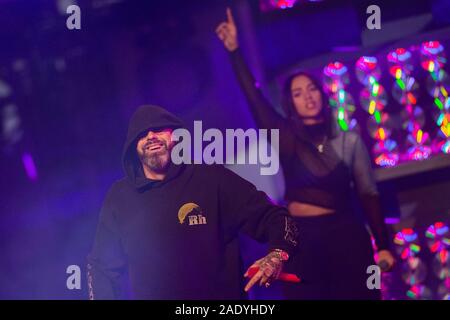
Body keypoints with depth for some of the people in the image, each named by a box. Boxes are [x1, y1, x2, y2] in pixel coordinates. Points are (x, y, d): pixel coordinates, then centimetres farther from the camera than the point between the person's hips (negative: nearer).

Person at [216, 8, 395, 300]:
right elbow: (254, 97, -3)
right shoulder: (286, 138, 6)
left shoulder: (350, 141, 4)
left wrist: (383, 245, -1)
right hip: (301, 237, 1)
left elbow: (368, 195, 4)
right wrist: (235, 51, -10)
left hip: (344, 234, -1)